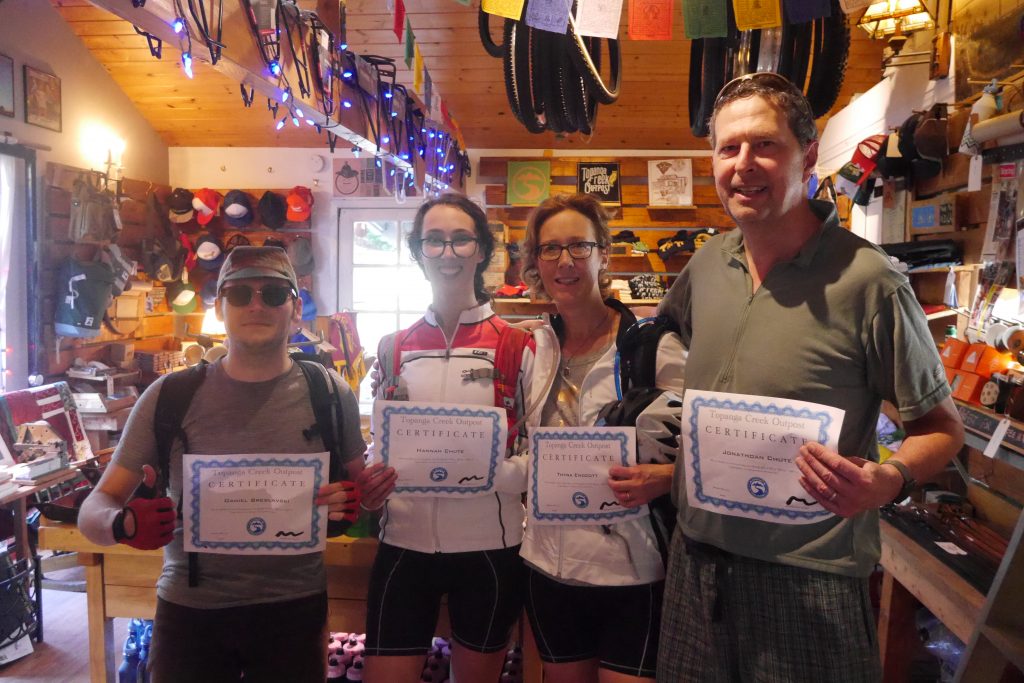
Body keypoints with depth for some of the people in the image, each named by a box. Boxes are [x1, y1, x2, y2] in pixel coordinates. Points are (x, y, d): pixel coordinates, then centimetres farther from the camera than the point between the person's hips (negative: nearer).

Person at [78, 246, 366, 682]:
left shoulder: (329, 393, -3)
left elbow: (358, 484, 7)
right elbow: (95, 508, 0)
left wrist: (350, 501, -16)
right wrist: (123, 524, -23)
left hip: (296, 608, 0)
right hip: (190, 609, 1)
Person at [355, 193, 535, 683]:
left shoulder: (518, 346, -2)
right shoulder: (393, 348, 6)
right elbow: (379, 446, 13)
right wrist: (369, 487, -8)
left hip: (489, 546, -1)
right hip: (404, 543, 2)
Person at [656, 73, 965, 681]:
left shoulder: (867, 281, -15)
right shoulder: (707, 264, 0)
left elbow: (942, 426, -6)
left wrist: (891, 480, -26)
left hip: (809, 580, -5)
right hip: (698, 553, 5)